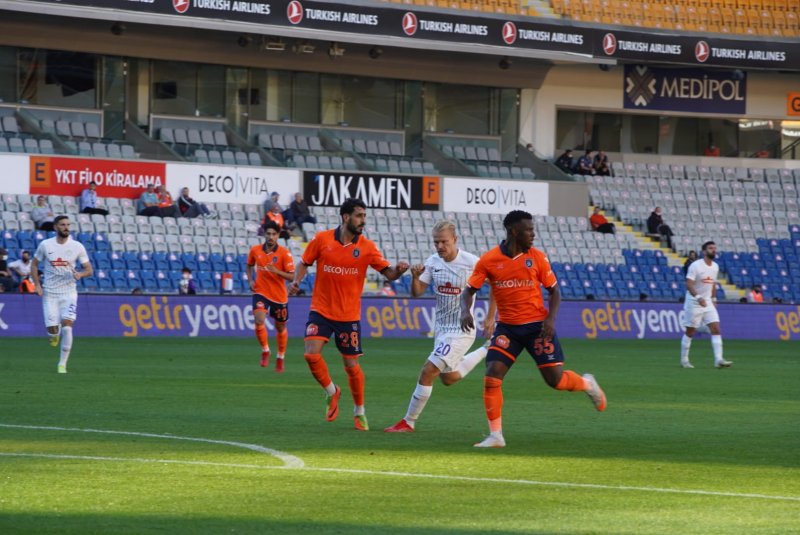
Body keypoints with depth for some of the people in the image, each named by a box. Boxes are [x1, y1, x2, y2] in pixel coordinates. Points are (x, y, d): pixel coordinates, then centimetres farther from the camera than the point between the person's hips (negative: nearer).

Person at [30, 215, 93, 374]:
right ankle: (55, 334, 36)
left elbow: (89, 270, 3)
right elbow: (34, 265, 10)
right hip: (49, 293, 0)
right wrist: (37, 285, -3)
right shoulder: (45, 245, -2)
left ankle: (63, 363, -7)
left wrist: (80, 274, -20)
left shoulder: (77, 247, -2)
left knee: (67, 325, -16)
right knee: (52, 329, -5)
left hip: (69, 293, 0)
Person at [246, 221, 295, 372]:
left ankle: (280, 359, 32)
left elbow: (292, 276, -11)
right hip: (260, 292, 1)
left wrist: (276, 271, -28)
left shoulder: (284, 253, -11)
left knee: (281, 327, 12)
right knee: (259, 321, -22)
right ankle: (265, 351, 0)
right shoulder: (255, 250, -1)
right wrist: (251, 280, 1)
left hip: (279, 296, -1)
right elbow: (249, 266, 18)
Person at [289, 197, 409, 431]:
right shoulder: (322, 239, -5)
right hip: (321, 309, 0)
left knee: (351, 365, 4)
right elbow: (304, 263, 8)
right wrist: (296, 281, -11)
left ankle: (359, 411, 23)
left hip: (349, 315, 0)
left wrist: (399, 270, -28)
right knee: (311, 354, -16)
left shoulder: (366, 247, -4)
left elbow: (388, 273, -5)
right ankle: (332, 392, 12)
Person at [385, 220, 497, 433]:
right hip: (441, 328, 7)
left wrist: (490, 319, -5)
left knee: (428, 371, -15)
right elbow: (417, 292, 1)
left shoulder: (471, 262, -16)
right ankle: (487, 350, 43)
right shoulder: (432, 262, -1)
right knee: (448, 378, 22)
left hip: (461, 330, -7)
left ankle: (409, 423, -4)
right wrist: (415, 277, -21)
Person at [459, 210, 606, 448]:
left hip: (537, 325, -1)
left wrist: (551, 318, -12)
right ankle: (495, 435, -4)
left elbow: (554, 290, 5)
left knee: (555, 379, -4)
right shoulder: (489, 260, -4)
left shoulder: (537, 257, -3)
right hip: (507, 327, 1)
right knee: (492, 375, -13)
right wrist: (465, 311, -20)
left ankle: (586, 383, 31)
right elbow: (469, 291, 1)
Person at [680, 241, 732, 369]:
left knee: (716, 329, -8)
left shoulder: (715, 267, 7)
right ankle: (684, 360, 18)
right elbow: (689, 284, -22)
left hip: (707, 303, 6)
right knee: (690, 332, 3)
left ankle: (718, 360, -14)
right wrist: (698, 297, -35)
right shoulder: (696, 266, -15)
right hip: (693, 303, -6)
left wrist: (713, 299, 17)